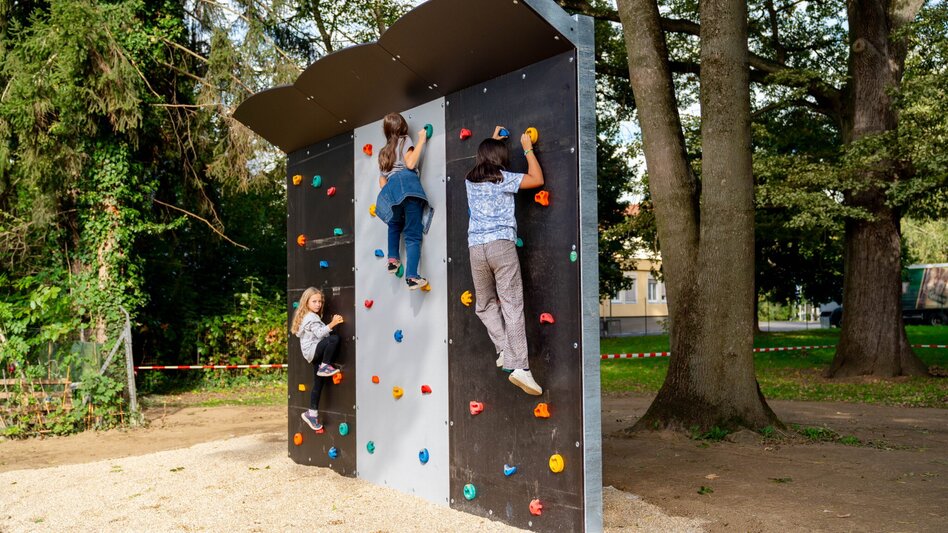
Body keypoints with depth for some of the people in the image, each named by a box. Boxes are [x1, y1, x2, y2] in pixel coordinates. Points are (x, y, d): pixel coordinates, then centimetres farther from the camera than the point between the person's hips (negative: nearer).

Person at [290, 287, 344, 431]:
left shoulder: (307, 316, 20)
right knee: (334, 338, -31)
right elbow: (320, 333, -23)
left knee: (318, 384, 9)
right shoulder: (311, 318, -11)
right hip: (312, 350, -10)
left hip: (314, 354, 10)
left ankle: (312, 413, 14)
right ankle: (325, 367, -20)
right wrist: (332, 323, -28)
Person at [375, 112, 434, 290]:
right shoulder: (405, 140, 14)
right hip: (407, 183, -5)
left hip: (390, 189, 5)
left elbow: (382, 179, 25)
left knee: (394, 224, 34)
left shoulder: (384, 152, 32)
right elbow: (410, 163, -3)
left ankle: (392, 260, 23)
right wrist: (421, 140, 4)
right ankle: (412, 276, -22)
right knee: (413, 235, -10)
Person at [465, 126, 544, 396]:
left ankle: (505, 351, 4)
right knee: (512, 305, -8)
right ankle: (519, 367, -16)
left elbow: (483, 159, 40)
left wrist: (492, 141, 48)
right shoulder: (503, 178, 1)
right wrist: (528, 149, 14)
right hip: (501, 244, -4)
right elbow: (537, 179, 5)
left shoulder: (470, 180, 16)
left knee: (485, 305, 19)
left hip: (476, 248, 4)